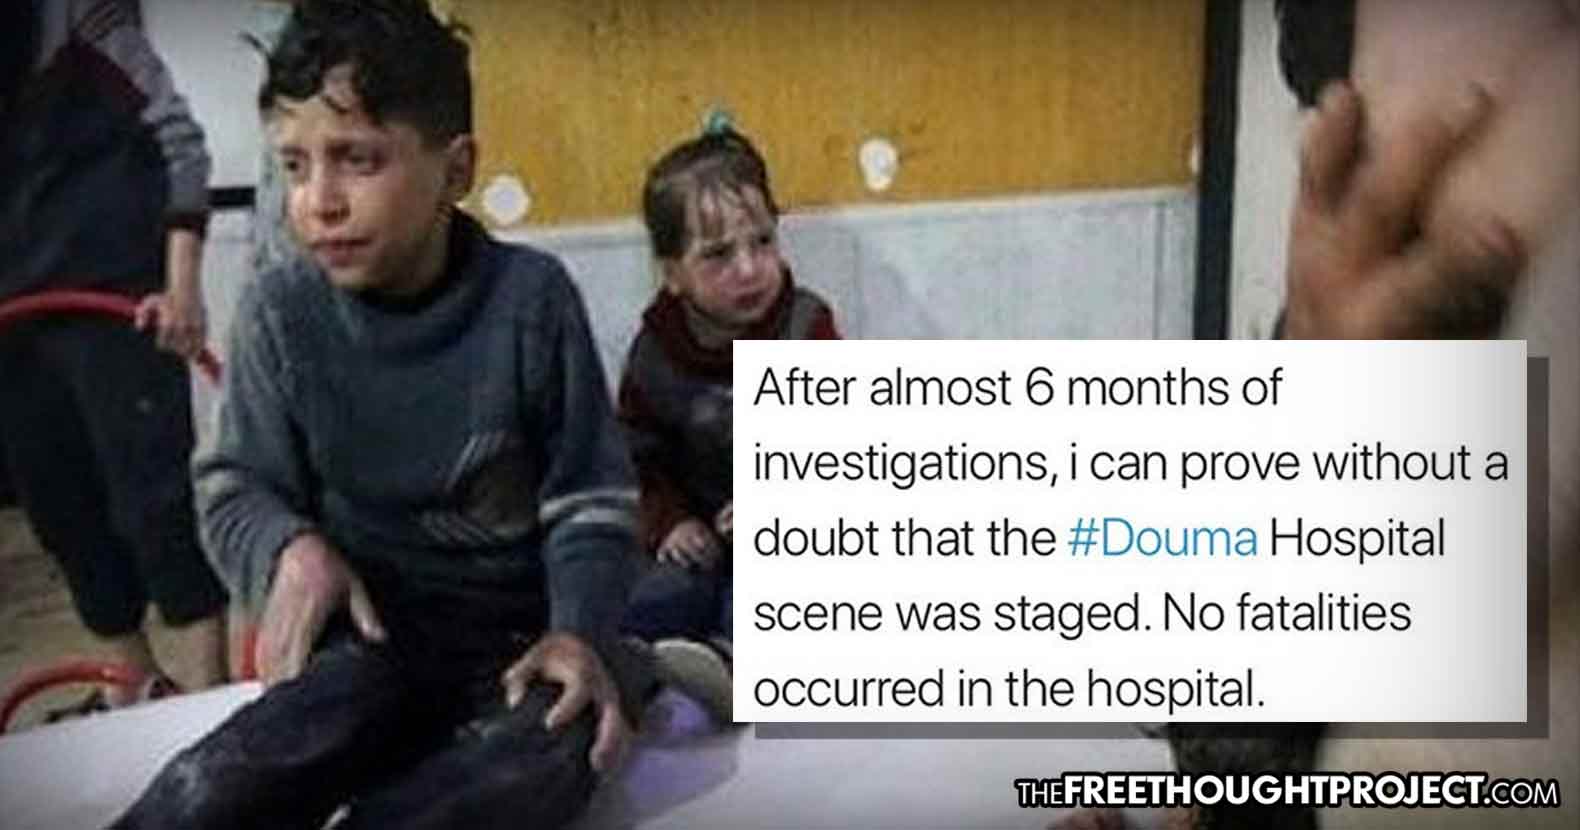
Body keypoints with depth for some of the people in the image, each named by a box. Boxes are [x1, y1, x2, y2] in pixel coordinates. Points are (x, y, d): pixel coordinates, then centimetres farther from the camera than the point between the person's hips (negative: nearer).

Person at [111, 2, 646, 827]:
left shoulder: (530, 295, -7)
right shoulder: (280, 310, -3)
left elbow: (588, 499, -1)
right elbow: (236, 486, 5)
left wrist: (578, 631, -18)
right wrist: (292, 549, -18)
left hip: (519, 621, 1)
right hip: (371, 620, 0)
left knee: (552, 748, -34)